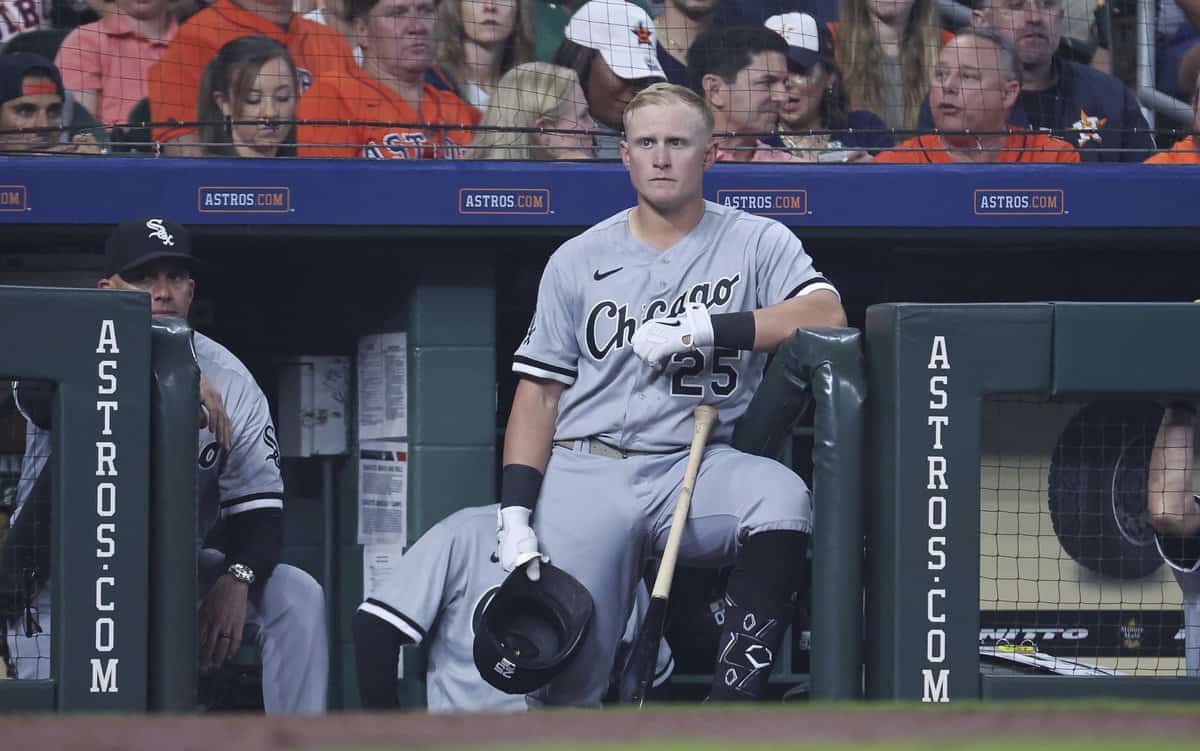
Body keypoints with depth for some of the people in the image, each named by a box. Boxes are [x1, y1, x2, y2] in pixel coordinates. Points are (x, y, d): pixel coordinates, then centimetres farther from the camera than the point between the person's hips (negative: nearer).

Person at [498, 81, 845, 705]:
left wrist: (706, 328, -19)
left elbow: (827, 314, -12)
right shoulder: (577, 260, 13)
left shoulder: (757, 243, 7)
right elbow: (539, 394, 11)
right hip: (587, 473, 1)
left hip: (703, 465, -1)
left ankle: (731, 713, -32)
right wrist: (515, 511, -2)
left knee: (783, 497, -34)